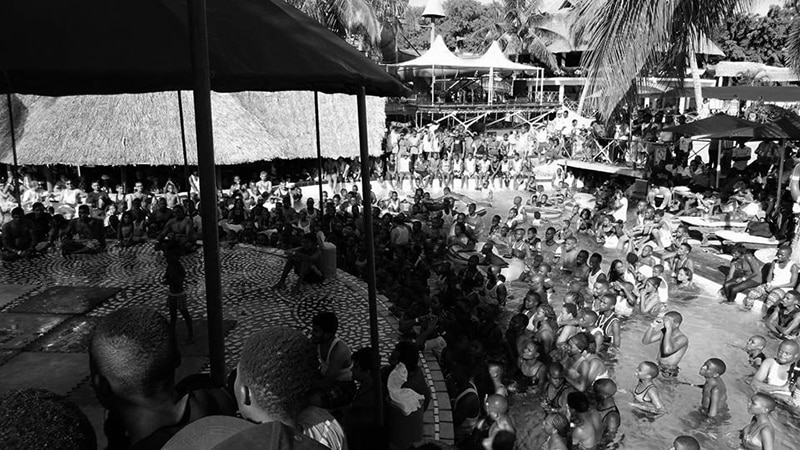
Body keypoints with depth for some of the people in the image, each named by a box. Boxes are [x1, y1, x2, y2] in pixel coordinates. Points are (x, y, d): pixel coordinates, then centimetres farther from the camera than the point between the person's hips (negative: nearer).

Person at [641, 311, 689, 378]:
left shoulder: (682, 339, -20)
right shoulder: (663, 332, -1)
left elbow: (667, 350, -37)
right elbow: (645, 341, -3)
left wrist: (669, 328, -35)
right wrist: (652, 326, -18)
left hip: (669, 374, -6)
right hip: (659, 368, 6)